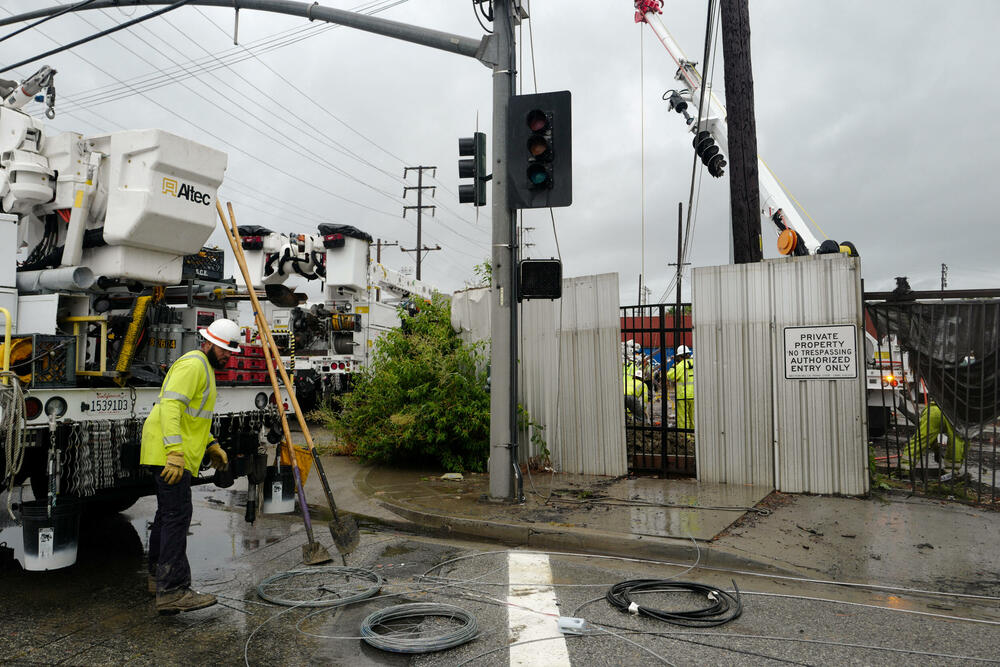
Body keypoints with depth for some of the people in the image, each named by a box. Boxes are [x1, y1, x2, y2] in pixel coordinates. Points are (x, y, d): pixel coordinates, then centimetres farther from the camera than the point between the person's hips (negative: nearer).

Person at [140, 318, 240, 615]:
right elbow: (170, 405, -24)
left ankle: (158, 576, 30)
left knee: (167, 512, 18)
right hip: (169, 452, -11)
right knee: (177, 514, -15)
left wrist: (211, 445, 22)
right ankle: (173, 591, -17)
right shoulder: (193, 364, -12)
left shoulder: (204, 368, 22)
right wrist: (175, 452, -31)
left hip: (170, 454, 11)